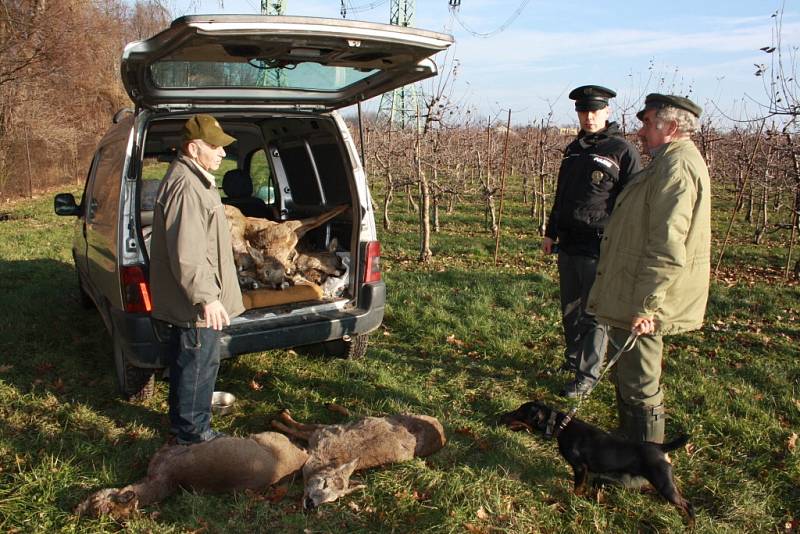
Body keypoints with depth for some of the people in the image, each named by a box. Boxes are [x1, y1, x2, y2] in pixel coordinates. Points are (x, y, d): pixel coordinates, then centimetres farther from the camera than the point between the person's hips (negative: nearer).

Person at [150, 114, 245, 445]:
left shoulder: (194, 180, 14)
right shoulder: (185, 187, -23)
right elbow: (187, 255, -29)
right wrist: (206, 297, -28)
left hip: (188, 300, 11)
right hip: (196, 303, -11)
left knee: (187, 360, 23)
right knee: (198, 363, 2)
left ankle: (184, 420, 39)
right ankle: (193, 430, 17)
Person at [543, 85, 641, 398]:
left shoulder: (623, 150, -7)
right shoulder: (574, 149, 14)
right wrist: (550, 233, 20)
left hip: (600, 249, -7)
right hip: (568, 244, 7)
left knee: (594, 314, 0)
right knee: (569, 309, 17)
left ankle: (587, 375, 11)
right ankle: (572, 359, 34)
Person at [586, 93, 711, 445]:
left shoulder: (676, 167, -20)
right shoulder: (670, 162, 15)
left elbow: (668, 248, -27)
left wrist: (647, 305, -26)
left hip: (641, 308, -11)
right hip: (636, 297, 11)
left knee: (639, 384, 1)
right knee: (627, 375, 22)